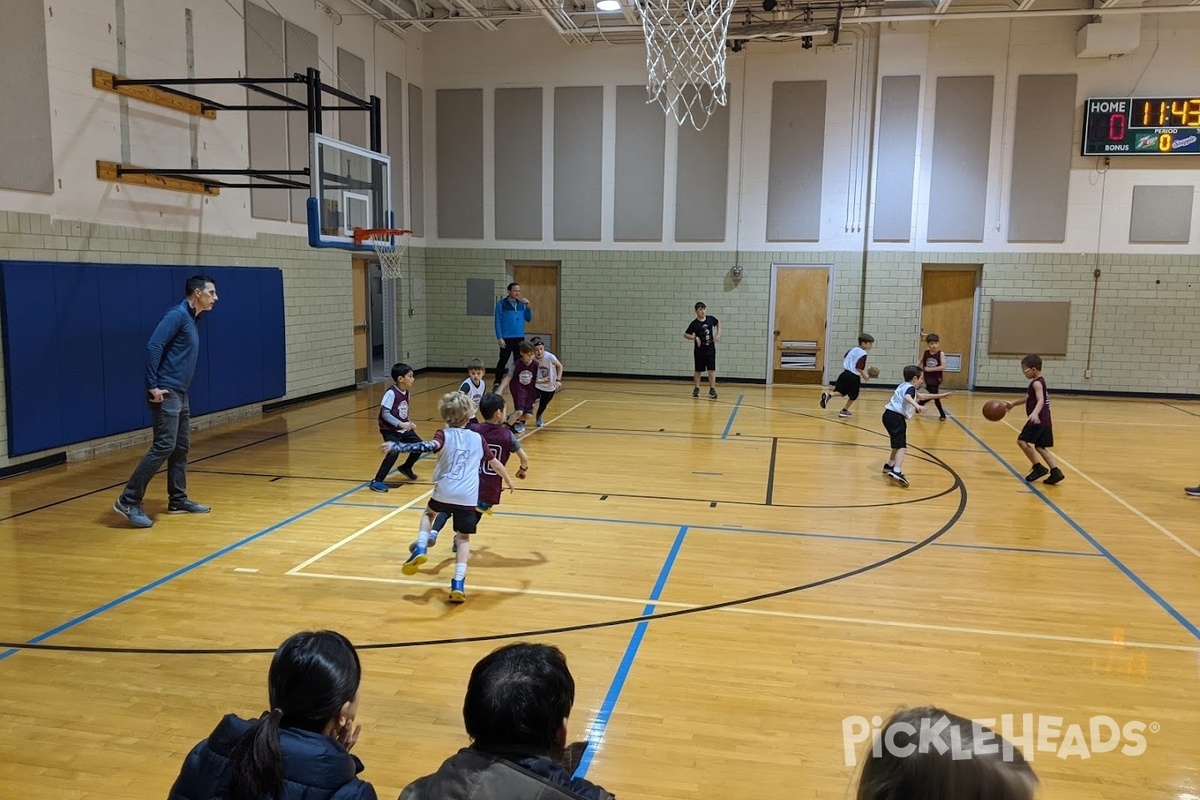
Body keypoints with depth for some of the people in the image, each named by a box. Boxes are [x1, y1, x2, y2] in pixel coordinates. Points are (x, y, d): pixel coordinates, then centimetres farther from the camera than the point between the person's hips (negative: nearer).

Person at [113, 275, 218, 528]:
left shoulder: (193, 320, 16)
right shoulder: (177, 314, -12)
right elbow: (153, 347, -20)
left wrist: (179, 389, 15)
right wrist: (152, 386, -22)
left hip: (180, 394, 10)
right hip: (165, 393, -10)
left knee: (181, 447, 12)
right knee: (164, 445, -13)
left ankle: (178, 500, 20)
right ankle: (129, 501, -8)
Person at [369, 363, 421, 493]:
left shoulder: (405, 393, 4)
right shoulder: (391, 393, -21)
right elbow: (385, 414, -22)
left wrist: (409, 423, -1)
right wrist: (401, 424, -26)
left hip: (403, 429, 8)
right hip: (390, 430, -8)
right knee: (394, 452, -24)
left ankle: (406, 468, 36)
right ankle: (377, 481, -13)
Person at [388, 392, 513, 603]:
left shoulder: (444, 435, 2)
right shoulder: (477, 438, 13)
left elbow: (430, 446, -20)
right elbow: (494, 462, 22)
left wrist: (396, 446, -25)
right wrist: (508, 479, 40)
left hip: (445, 493, -1)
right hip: (468, 498, 1)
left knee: (429, 512, 31)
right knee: (463, 538, 12)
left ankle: (420, 548, 11)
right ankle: (458, 583, -3)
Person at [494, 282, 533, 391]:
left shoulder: (521, 304, 8)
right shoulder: (501, 303, -5)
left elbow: (529, 319, 10)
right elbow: (497, 321, -7)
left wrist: (528, 307, -4)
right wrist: (499, 338, -13)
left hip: (520, 338, 4)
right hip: (506, 338, -4)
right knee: (503, 361, -1)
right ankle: (496, 383, 9)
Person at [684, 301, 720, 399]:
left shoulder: (711, 319, -2)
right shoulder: (694, 323, -10)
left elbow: (718, 322, 20)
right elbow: (685, 335, -8)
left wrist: (718, 334, 9)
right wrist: (695, 337, -22)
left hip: (710, 349, 2)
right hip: (699, 350, -2)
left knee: (712, 369, -1)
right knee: (698, 370, 9)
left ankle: (712, 389, 5)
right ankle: (696, 389, 21)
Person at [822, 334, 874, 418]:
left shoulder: (853, 349, 11)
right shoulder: (863, 354, -12)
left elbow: (844, 359, 20)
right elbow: (859, 367, -18)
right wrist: (864, 376, -4)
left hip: (845, 373, 7)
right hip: (854, 377, -7)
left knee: (841, 392, 10)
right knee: (853, 396, 12)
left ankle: (828, 395, -18)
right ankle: (844, 410, 20)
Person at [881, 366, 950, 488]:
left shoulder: (904, 386, 26)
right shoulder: (910, 387, -4)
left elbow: (921, 396, 40)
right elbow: (907, 397, -30)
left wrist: (939, 396, 46)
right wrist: (916, 405, -47)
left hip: (889, 415, 10)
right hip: (896, 417, -10)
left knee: (898, 443, 29)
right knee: (902, 446, -18)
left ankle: (889, 466, 42)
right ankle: (896, 472, -35)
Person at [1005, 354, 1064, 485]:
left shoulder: (1037, 383, -15)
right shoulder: (1038, 382, 16)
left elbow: (1041, 400, -31)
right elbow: (1028, 398, 32)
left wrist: (1035, 413, -47)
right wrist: (1013, 404, 39)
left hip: (1038, 421, -11)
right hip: (1044, 421, 11)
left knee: (1022, 440, -11)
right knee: (1039, 447, 14)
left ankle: (1038, 468, -5)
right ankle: (1055, 472, 10)